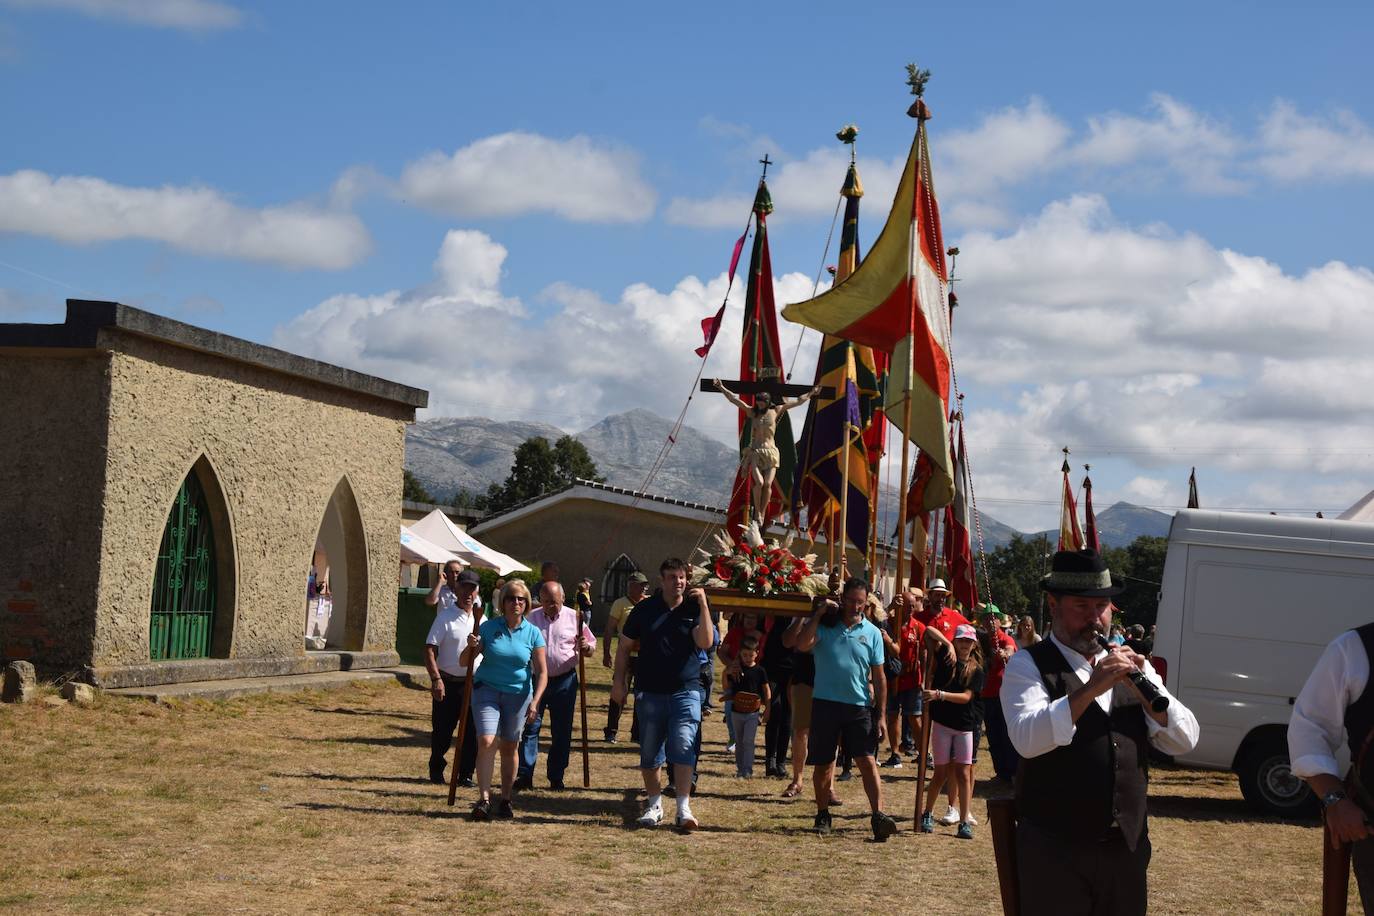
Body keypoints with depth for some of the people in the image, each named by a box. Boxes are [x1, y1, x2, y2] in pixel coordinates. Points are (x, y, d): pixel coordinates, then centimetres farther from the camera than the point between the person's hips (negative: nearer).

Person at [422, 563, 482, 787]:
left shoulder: (480, 619, 8)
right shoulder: (445, 618, -7)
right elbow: (430, 649, -10)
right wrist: (436, 679, -18)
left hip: (474, 682, 3)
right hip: (448, 682, -3)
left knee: (471, 732, 3)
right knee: (442, 731, 6)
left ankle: (466, 774, 14)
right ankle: (436, 771, 24)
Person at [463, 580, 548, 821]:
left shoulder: (532, 633, -2)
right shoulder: (488, 628, -3)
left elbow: (541, 673, -1)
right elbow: (465, 662, 2)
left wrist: (534, 702, -13)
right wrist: (471, 647, -20)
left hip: (518, 694, 1)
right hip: (487, 690, -1)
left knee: (509, 747, 7)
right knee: (486, 741, -15)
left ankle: (506, 800, 18)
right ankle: (484, 799, -16)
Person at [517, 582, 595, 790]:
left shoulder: (573, 618, 2)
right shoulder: (532, 618, 2)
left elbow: (591, 646, 8)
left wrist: (586, 647, -16)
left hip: (564, 681, 0)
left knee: (561, 732, 5)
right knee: (530, 727, -2)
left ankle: (556, 777, 14)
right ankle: (525, 775, 1)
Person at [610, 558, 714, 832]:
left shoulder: (693, 610, 2)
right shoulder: (645, 609, 5)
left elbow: (706, 642, -15)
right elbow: (625, 647, 10)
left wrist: (703, 605, -17)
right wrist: (619, 681, 3)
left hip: (686, 691, -2)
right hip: (650, 692, 2)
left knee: (684, 746, -14)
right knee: (649, 752, 8)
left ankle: (684, 808, -14)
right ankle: (654, 804, 23)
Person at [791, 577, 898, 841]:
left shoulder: (872, 633, 5)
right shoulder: (825, 624, 1)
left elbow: (879, 677, 7)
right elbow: (802, 645, -19)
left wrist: (881, 715, 3)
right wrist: (819, 613, -15)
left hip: (859, 707, 0)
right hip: (825, 703, 0)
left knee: (868, 761, -10)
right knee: (823, 764, 8)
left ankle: (878, 816, -17)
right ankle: (823, 816, 23)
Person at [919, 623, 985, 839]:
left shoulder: (976, 670, 3)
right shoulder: (945, 661, 2)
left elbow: (966, 696, -10)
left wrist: (939, 694, -21)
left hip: (964, 726, 1)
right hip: (942, 723, -1)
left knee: (963, 774, -2)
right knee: (941, 773, 2)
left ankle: (965, 822, 1)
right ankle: (927, 815, 19)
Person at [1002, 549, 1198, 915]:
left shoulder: (1129, 665, 13)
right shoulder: (1028, 665, -3)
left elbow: (1184, 741, 6)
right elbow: (1027, 740, -20)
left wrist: (1144, 687, -10)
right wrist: (1091, 687, -26)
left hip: (1127, 847, 5)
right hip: (1055, 850, -5)